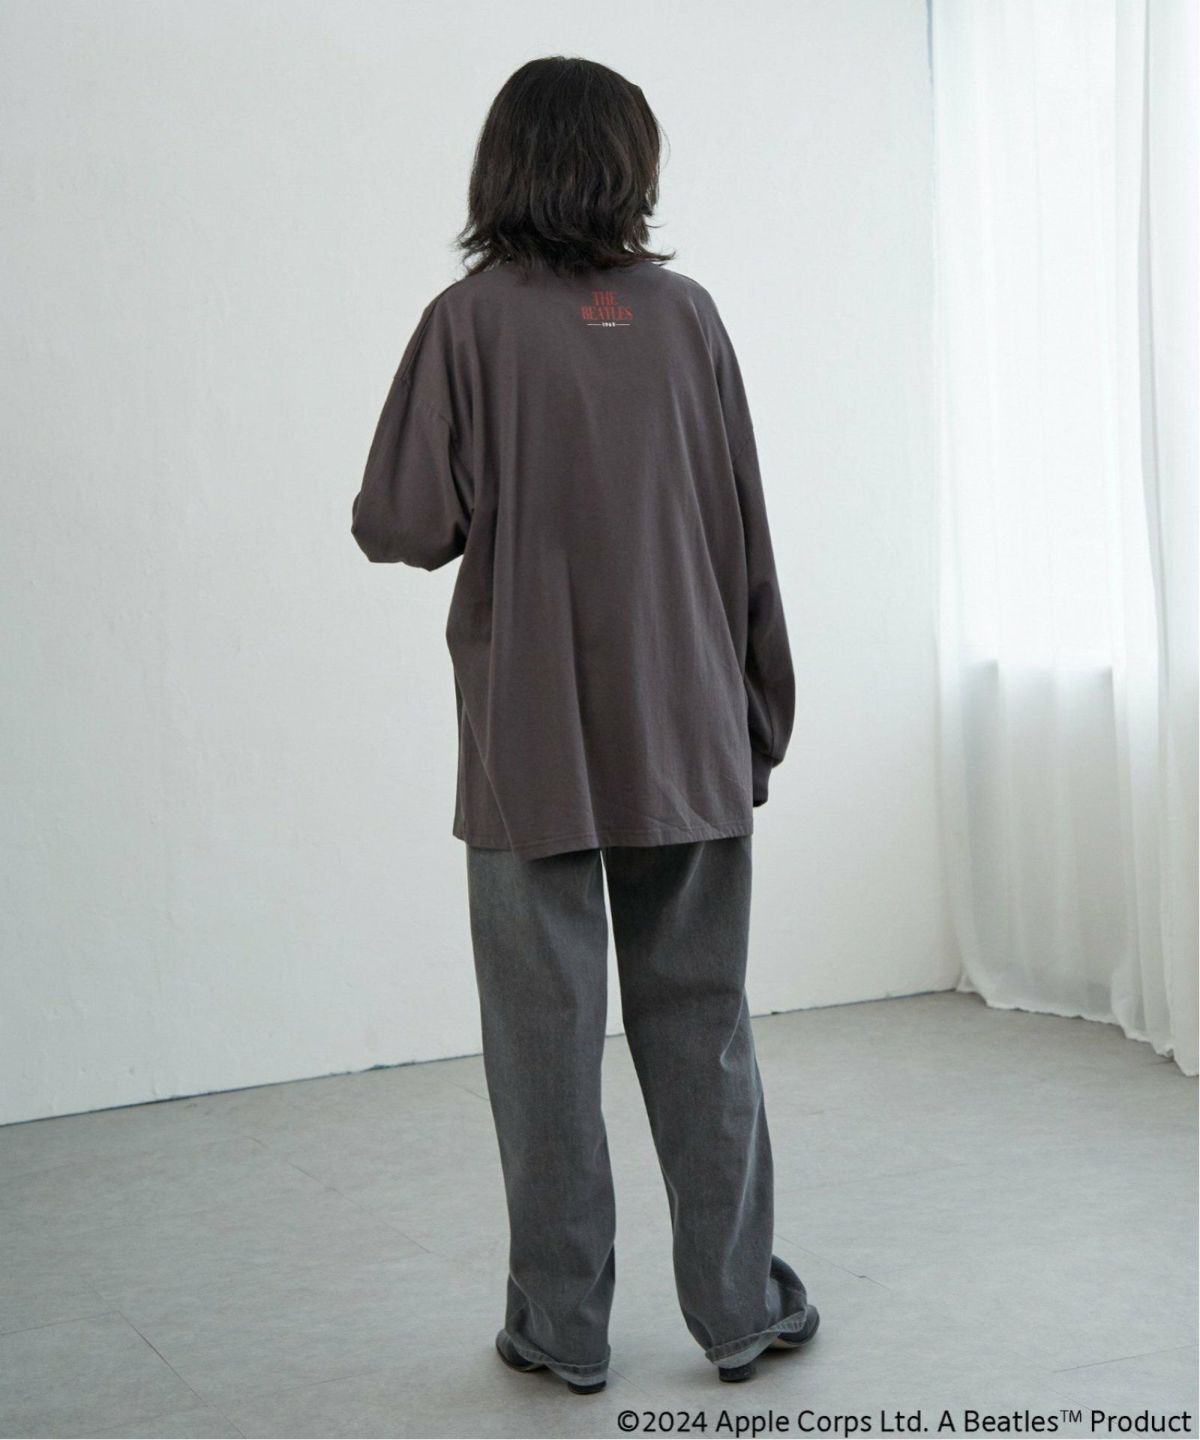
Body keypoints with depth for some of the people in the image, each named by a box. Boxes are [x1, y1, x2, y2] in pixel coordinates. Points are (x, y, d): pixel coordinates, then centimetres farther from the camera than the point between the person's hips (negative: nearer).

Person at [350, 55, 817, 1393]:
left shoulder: (471, 320, -7)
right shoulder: (685, 314, 1)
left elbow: (405, 523, -13)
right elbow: (744, 533, 4)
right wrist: (763, 708, 13)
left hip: (532, 748, -2)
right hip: (689, 739, 3)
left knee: (548, 1035, 7)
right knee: (701, 1029, 11)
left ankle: (562, 1325, 15)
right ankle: (739, 1306, 19)